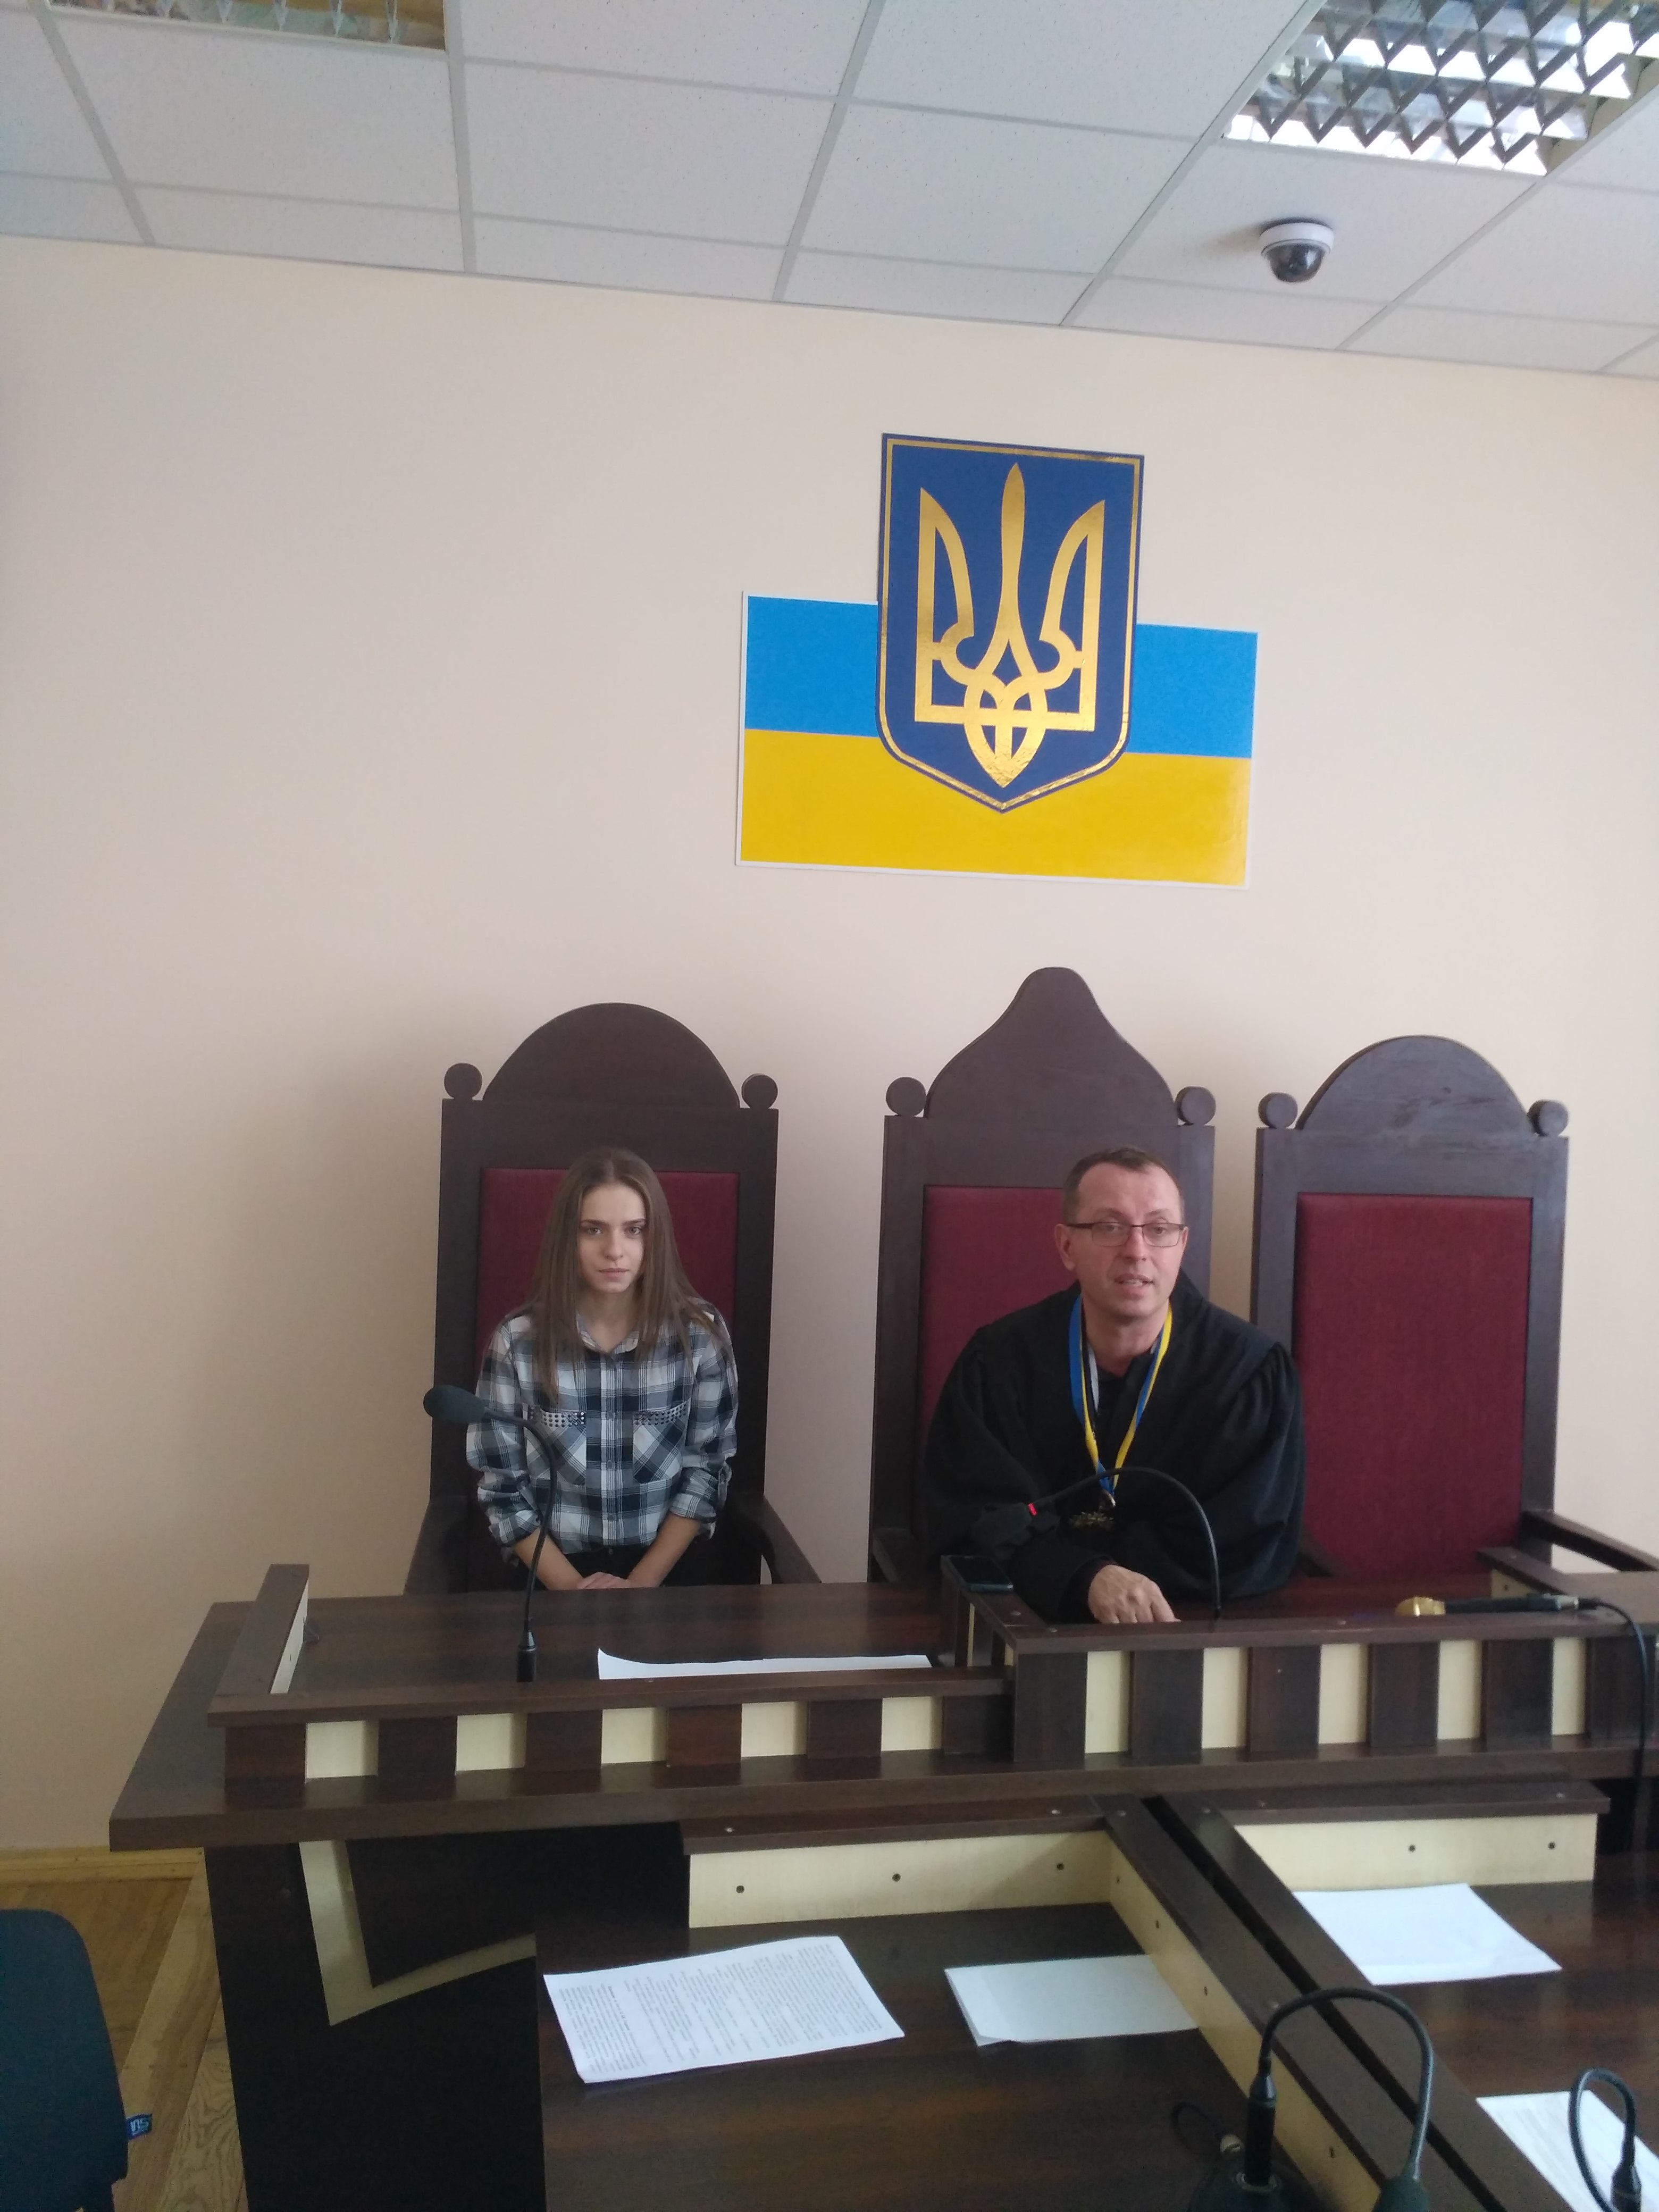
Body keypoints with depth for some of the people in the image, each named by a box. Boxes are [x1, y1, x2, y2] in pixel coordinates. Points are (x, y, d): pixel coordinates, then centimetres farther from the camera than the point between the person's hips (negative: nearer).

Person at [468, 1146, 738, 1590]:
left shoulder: (700, 1333, -5)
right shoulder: (517, 1340, -6)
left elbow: (707, 1474, 0)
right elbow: (502, 1488, -2)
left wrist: (641, 1583, -9)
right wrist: (570, 1586, -11)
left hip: (668, 1565, 1)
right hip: (552, 1569, 0)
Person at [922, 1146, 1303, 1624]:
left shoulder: (1253, 1370, -6)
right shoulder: (996, 1362, -3)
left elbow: (1242, 1551, -11)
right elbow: (971, 1526, -10)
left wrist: (1042, 1552, -13)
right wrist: (1087, 1578, -28)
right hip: (1027, 1624, 0)